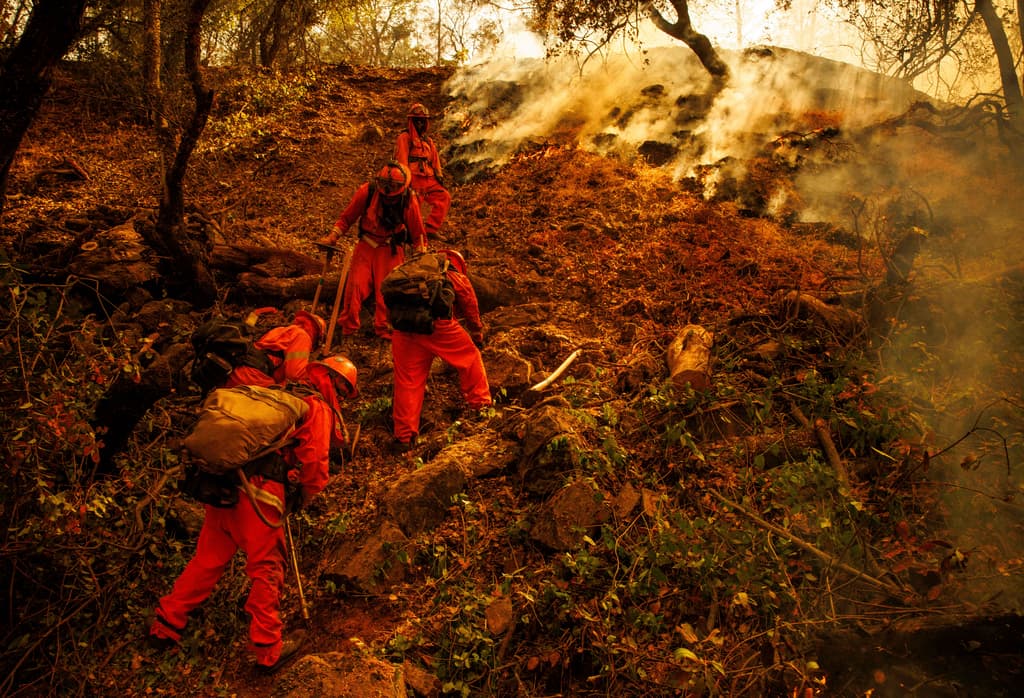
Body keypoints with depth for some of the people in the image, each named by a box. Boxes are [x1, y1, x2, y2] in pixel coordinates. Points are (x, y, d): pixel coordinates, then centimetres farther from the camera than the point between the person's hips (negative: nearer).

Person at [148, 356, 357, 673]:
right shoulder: (318, 408, 1)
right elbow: (314, 464, -5)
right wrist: (304, 498, 12)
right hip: (258, 491, -7)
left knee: (208, 558, 19)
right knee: (267, 568, 4)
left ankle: (166, 624, 29)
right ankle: (268, 650, 14)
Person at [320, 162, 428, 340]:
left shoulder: (409, 200, -16)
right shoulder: (366, 191, -17)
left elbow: (417, 231, -3)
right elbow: (347, 217, -2)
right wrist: (332, 236, -7)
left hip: (391, 250, 0)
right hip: (366, 246, 1)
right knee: (355, 285, -5)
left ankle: (384, 329, 14)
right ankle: (347, 327, 11)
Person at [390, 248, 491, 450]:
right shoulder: (458, 279, 23)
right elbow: (471, 313, 33)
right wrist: (478, 337, 51)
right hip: (437, 322, -3)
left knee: (407, 380, 12)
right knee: (470, 358, 21)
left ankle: (404, 435, 13)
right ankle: (480, 405, 32)